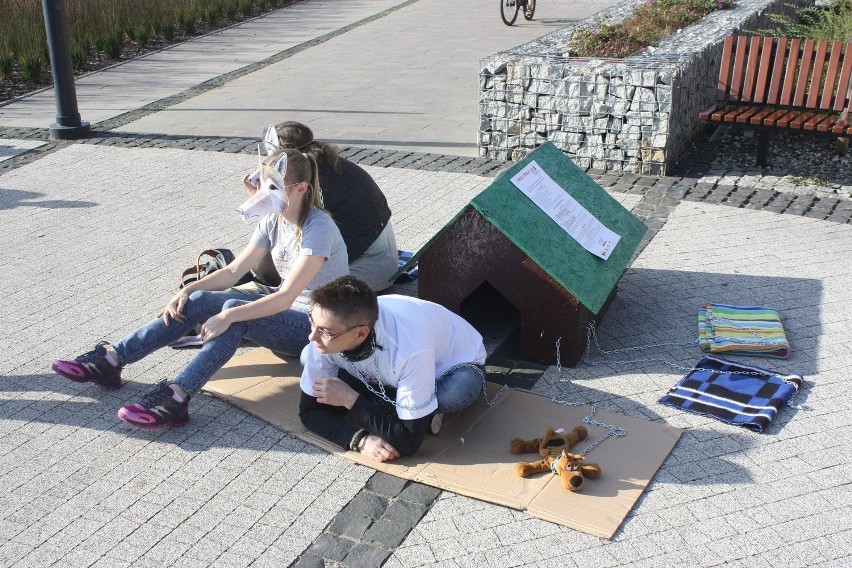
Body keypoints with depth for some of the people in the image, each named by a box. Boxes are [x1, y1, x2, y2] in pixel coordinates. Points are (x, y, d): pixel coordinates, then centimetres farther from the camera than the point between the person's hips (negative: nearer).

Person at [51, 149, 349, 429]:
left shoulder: (319, 228, -22)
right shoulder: (273, 220, 3)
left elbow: (286, 296, -29)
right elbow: (234, 271, 3)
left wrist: (227, 316, -34)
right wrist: (187, 291, -11)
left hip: (318, 327, -8)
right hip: (283, 311, 8)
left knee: (235, 311, -34)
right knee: (197, 302, -12)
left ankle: (176, 397, -41)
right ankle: (110, 359, -11)